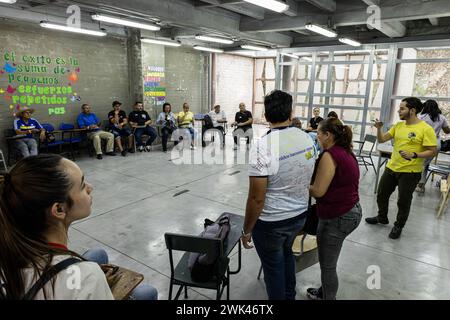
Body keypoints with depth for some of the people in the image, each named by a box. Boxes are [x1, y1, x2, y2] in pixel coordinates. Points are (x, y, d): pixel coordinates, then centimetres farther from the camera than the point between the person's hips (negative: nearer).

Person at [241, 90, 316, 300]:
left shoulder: (262, 147, -26)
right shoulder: (307, 139, -5)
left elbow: (256, 198, -23)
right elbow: (307, 179, 8)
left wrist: (247, 230, -9)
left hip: (271, 222, -7)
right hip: (300, 214, 7)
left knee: (273, 266, 16)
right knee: (286, 252, 30)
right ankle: (289, 296, 52)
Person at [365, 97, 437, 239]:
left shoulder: (426, 129, -14)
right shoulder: (398, 125, 4)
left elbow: (432, 152, -14)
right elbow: (381, 140, 4)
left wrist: (414, 155, -28)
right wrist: (379, 128, -13)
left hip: (410, 172, -6)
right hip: (391, 168, 6)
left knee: (403, 201, 9)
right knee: (381, 195, 18)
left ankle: (398, 226, 30)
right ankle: (382, 218, 41)